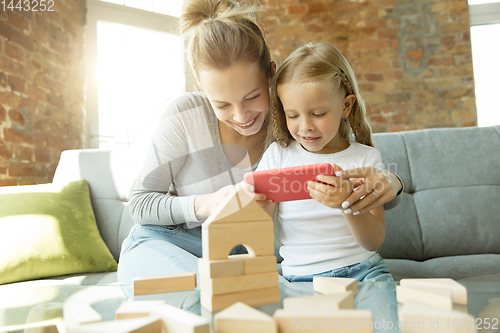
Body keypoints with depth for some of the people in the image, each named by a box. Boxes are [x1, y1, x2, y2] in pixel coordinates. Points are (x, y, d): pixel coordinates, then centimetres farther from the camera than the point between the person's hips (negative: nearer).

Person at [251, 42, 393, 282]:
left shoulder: (365, 158, 0)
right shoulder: (277, 155, 1)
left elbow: (374, 242, -7)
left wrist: (348, 204, -27)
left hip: (361, 269, -1)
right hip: (300, 276, 2)